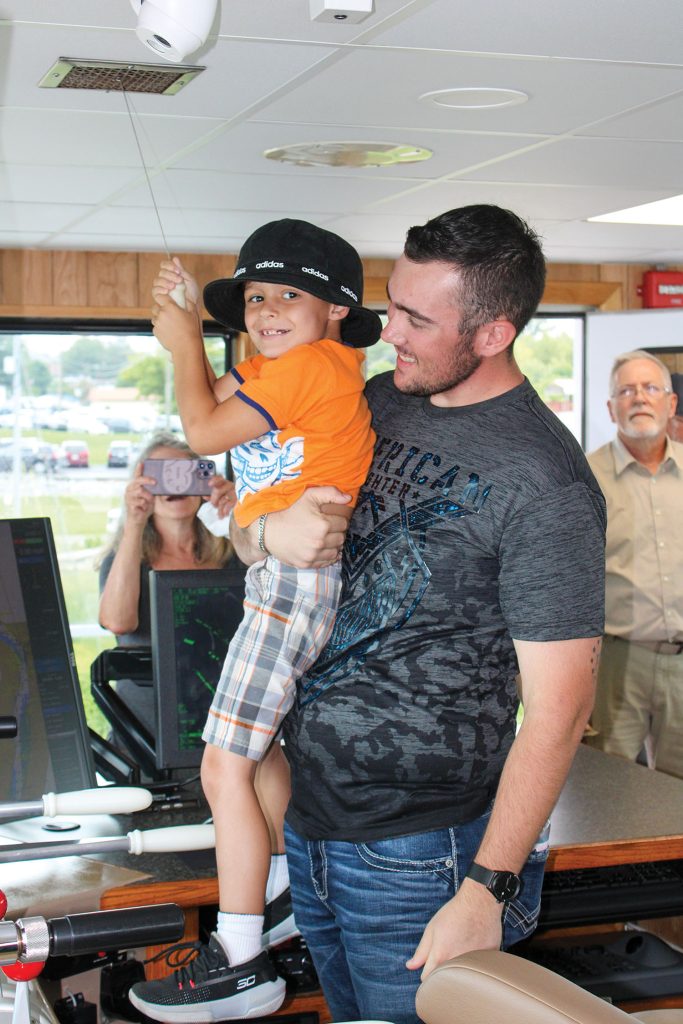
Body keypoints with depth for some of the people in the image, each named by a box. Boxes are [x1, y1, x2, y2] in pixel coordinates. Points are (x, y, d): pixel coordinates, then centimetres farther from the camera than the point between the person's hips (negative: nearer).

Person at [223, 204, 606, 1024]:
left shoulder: (544, 485, -17)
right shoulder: (376, 404, 4)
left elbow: (557, 707, -19)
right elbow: (243, 533, 12)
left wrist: (486, 893, -22)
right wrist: (269, 529, -13)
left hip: (413, 854, -7)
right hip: (307, 817, 7)